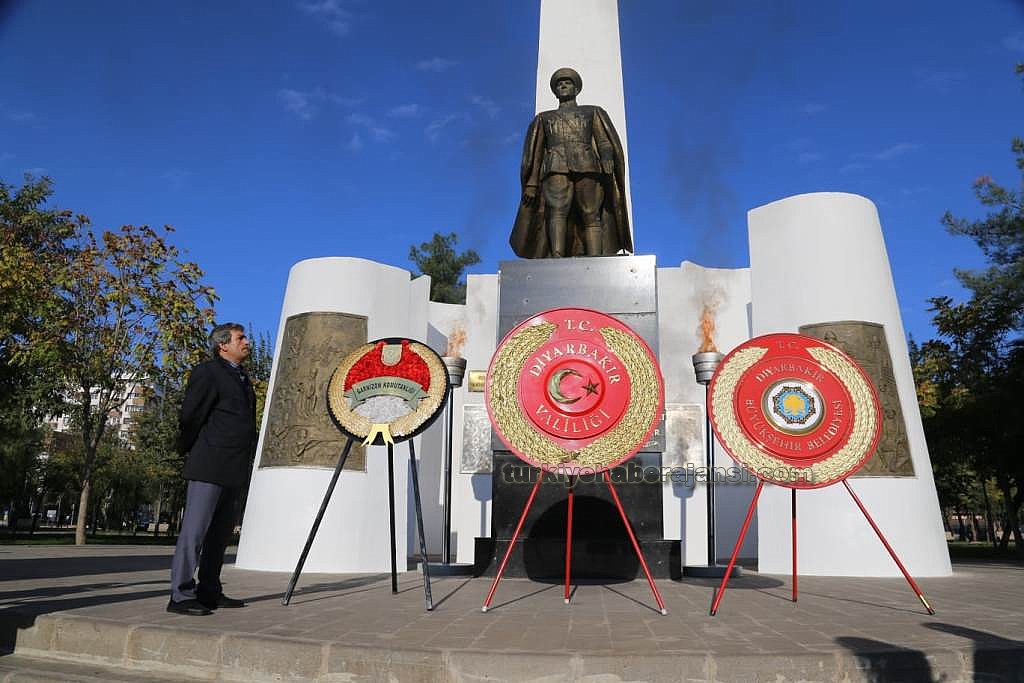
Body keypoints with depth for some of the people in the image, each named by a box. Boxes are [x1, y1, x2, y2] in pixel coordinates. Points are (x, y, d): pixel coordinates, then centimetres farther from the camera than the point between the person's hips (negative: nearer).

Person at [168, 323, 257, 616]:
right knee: (194, 530, -7)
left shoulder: (242, 377, 19)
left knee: (221, 532, 12)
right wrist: (190, 451, 4)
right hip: (209, 467, -9)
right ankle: (180, 596, -2)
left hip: (233, 470, 9)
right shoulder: (207, 372, -7)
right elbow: (189, 416, -7)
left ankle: (209, 592, 20)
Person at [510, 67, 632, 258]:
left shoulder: (593, 112, 26)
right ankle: (556, 259, -40)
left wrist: (607, 161, -12)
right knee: (557, 211, -25)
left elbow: (605, 141, 10)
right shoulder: (543, 118, 30)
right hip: (556, 168, 0)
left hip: (587, 168, 0)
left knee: (591, 217, -15)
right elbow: (533, 153, 20)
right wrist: (531, 185, 5)